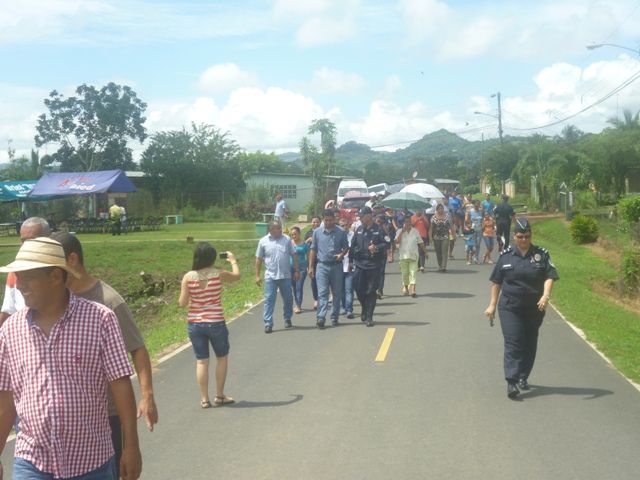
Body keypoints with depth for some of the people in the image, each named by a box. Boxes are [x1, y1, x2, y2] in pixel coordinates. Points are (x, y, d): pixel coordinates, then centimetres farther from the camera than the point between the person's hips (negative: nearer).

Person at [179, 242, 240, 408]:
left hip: (194, 324, 2)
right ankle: (219, 396, 22)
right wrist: (233, 261, 30)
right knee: (222, 357, 18)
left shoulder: (188, 277, -7)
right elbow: (237, 276, 12)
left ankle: (204, 399, 16)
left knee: (201, 361, 12)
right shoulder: (218, 274, -10)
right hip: (215, 323, -2)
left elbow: (182, 304, -5)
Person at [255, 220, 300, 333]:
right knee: (269, 300, -3)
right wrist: (257, 275, 1)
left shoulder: (286, 239, 0)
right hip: (270, 277, -1)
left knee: (288, 299, 10)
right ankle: (268, 324, 1)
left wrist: (297, 271, 0)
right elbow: (259, 259, 3)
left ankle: (288, 319, 30)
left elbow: (294, 255, 4)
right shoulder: (263, 241, -1)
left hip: (285, 276, 1)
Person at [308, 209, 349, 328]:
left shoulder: (341, 232, 0)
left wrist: (342, 254, -16)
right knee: (322, 293, -8)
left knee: (337, 293, 8)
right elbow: (313, 250, 8)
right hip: (322, 266, 0)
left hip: (337, 266, 1)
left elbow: (346, 247, 7)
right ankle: (320, 318, -16)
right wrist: (311, 267, 4)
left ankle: (334, 317, 18)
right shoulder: (317, 232, 3)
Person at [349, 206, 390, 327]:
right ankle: (364, 308, 32)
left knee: (371, 292, 0)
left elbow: (387, 243, -7)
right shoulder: (359, 229, 8)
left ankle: (369, 317, 8)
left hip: (374, 265, -4)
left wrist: (377, 247, -23)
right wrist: (351, 260, 13)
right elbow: (352, 245, 13)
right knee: (359, 289, 5)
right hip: (360, 264, 4)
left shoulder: (379, 230, -6)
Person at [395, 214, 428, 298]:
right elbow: (397, 242, -14)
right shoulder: (400, 232, 1)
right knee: (405, 273, 6)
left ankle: (413, 290, -16)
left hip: (413, 255, 0)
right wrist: (402, 232, -15)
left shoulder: (415, 231, 7)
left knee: (413, 272, -9)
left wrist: (425, 252, 11)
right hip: (403, 256, 0)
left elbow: (421, 242, 12)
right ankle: (405, 288, 24)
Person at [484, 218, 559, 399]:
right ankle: (511, 382, -16)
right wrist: (493, 304, 6)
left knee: (529, 344, 11)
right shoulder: (506, 256, 3)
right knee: (513, 343, -11)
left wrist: (546, 295, -24)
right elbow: (497, 282, 8)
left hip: (534, 309, 2)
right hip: (509, 308, -2)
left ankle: (523, 378, 25)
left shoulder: (541, 255, 2)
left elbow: (549, 277, -6)